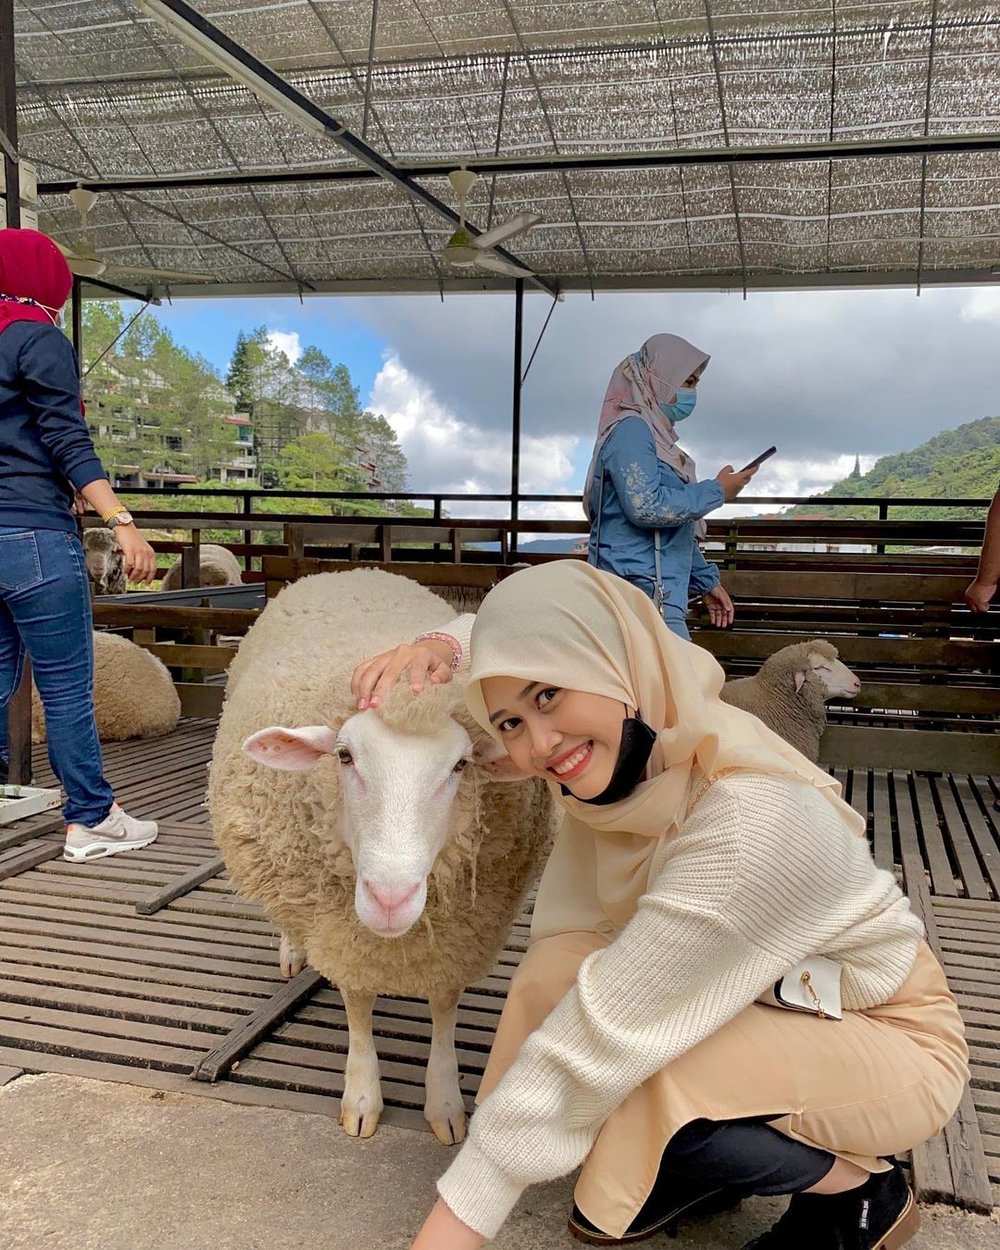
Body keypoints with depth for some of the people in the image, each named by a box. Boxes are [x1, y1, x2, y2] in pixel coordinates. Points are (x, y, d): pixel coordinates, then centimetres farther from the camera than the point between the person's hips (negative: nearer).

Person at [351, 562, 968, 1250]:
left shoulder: (753, 822, -37)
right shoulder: (625, 748, -15)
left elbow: (591, 1051, -35)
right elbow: (512, 637, 4)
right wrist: (439, 645, -18)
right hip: (752, 1008, 7)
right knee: (561, 962, -18)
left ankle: (862, 1186, -2)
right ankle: (708, 1175, 6)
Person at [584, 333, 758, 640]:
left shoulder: (657, 434, 21)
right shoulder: (631, 429, -8)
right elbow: (645, 507, -20)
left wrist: (706, 582, 25)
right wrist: (717, 491, -10)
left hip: (661, 593, 9)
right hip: (642, 591, -9)